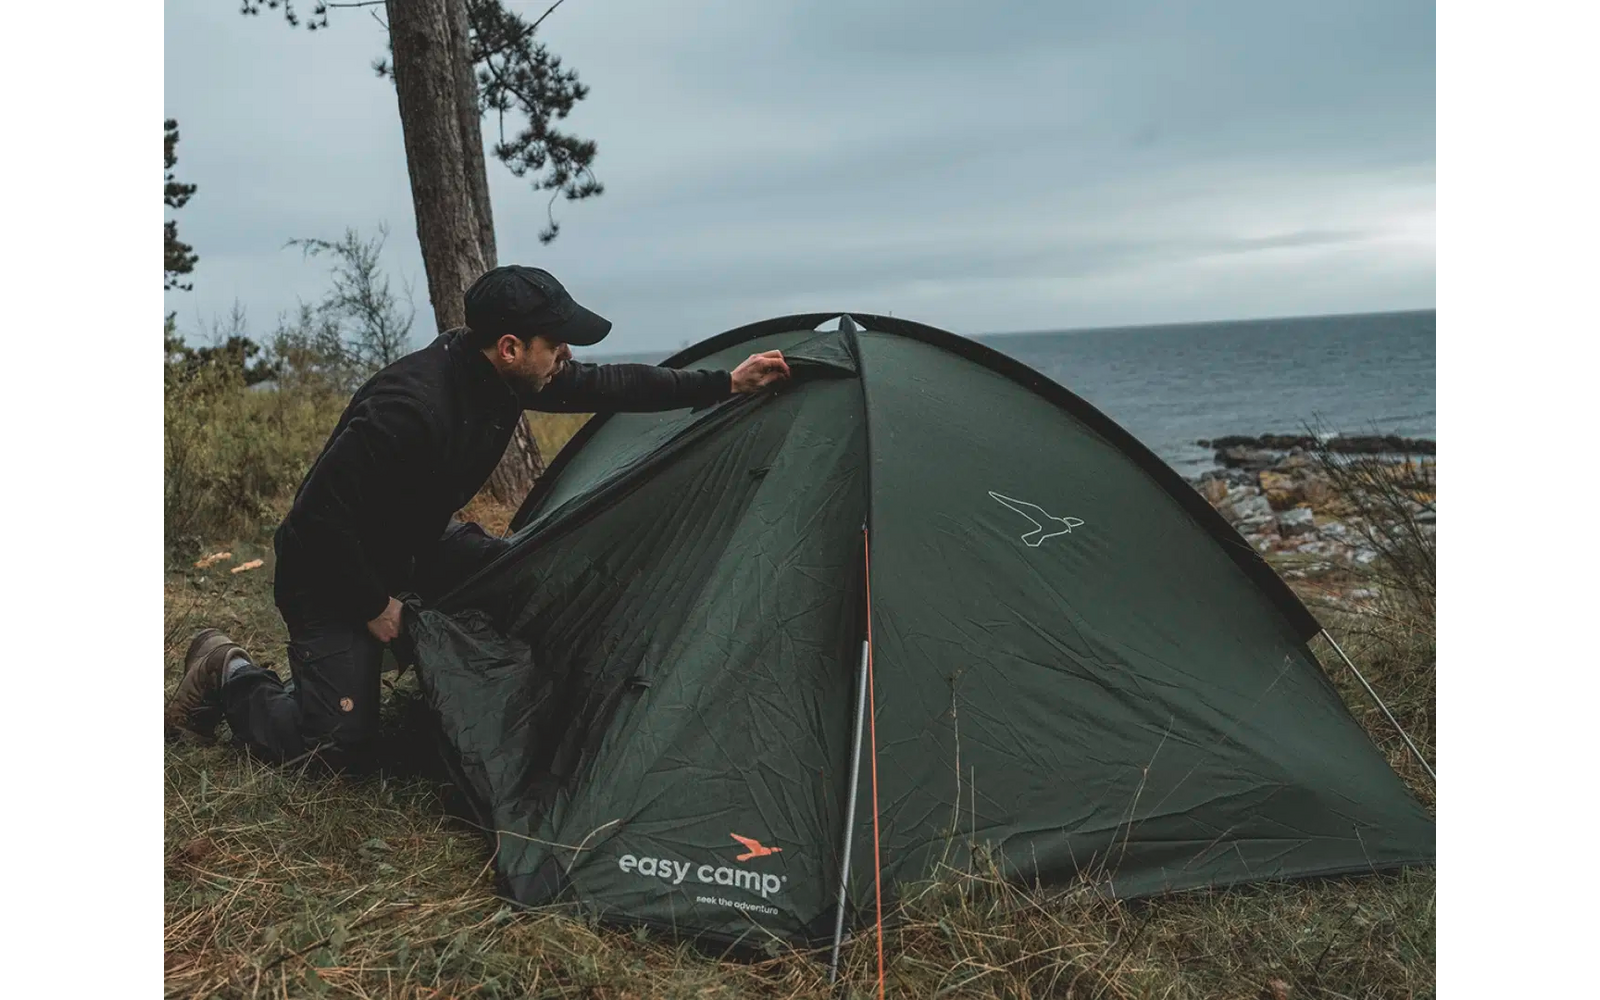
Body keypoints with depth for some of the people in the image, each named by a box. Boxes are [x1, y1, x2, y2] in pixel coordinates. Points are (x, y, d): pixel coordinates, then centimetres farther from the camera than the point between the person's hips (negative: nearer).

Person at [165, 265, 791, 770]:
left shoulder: (507, 377, -12)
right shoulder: (411, 406, -38)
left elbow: (604, 386, 1)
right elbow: (321, 515, -30)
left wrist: (724, 385, 0)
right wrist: (374, 606, -19)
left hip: (412, 546, 8)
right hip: (331, 573, -8)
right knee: (341, 749, -9)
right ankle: (228, 677, 14)